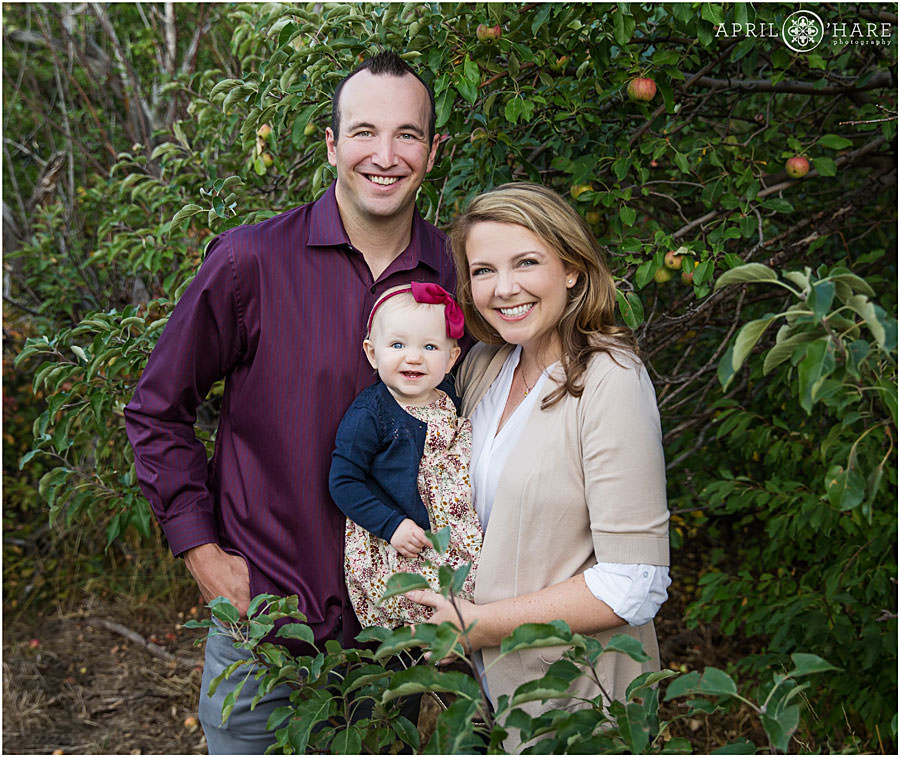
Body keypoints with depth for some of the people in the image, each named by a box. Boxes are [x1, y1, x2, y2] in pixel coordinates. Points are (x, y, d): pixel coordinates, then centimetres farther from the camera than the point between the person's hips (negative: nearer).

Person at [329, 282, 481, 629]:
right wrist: (392, 526, -17)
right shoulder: (368, 415, -12)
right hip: (393, 556, -6)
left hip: (456, 543, 6)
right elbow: (343, 483, -12)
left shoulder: (450, 400, 6)